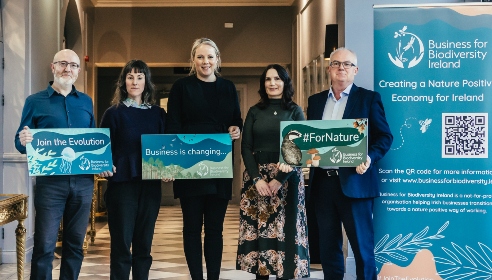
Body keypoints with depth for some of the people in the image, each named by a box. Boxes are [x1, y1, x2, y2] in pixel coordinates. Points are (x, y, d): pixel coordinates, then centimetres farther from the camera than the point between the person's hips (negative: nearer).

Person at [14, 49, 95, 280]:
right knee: (44, 245, -4)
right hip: (50, 181, -3)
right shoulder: (35, 102, 3)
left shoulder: (86, 102, 13)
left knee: (75, 243, 10)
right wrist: (23, 141, -21)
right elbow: (21, 142, 1)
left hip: (83, 180, 3)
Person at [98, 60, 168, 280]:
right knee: (121, 243, -2)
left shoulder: (158, 114, 10)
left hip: (150, 184, 3)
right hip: (122, 183, -3)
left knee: (144, 243, 9)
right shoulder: (114, 112, 2)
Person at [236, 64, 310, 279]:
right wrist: (257, 178, -11)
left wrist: (280, 179, -13)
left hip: (287, 179, -1)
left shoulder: (295, 111, 5)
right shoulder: (254, 112, 9)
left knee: (284, 229, -2)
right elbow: (245, 148, 3)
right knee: (258, 229, 0)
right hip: (256, 177, 2)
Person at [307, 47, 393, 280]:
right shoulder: (315, 101, 15)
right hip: (322, 182, 4)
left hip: (354, 181, -4)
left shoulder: (369, 98, 2)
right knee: (328, 246, 11)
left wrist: (369, 158, -19)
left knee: (362, 245, 0)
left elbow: (384, 136, -2)